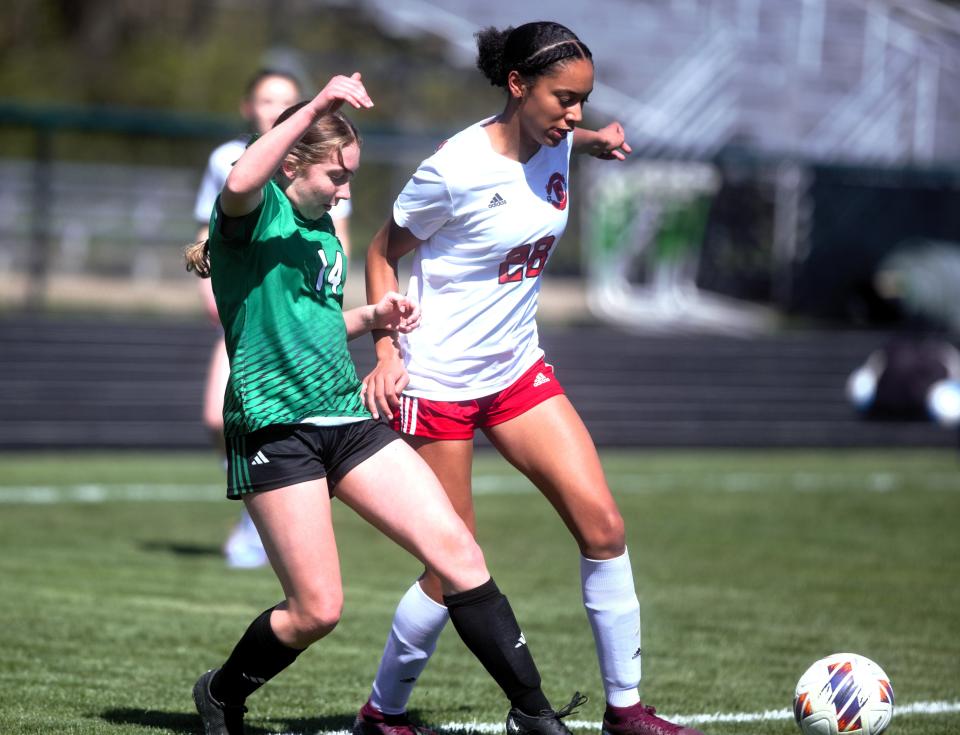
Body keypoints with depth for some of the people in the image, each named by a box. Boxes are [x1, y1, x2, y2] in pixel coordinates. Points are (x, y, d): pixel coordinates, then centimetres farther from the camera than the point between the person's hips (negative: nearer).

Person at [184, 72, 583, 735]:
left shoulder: (323, 230, 18)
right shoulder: (256, 214, -7)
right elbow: (238, 184, -34)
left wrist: (372, 318, 12)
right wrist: (315, 107, -34)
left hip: (348, 418, 8)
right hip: (275, 426, -8)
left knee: (456, 550, -6)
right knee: (316, 611, -7)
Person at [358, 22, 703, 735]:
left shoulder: (555, 146, -1)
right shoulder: (457, 170, -21)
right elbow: (383, 252, -7)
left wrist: (593, 139, 7)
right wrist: (387, 351, -15)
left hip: (518, 370, 7)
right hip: (438, 382, -7)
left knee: (603, 524, -5)